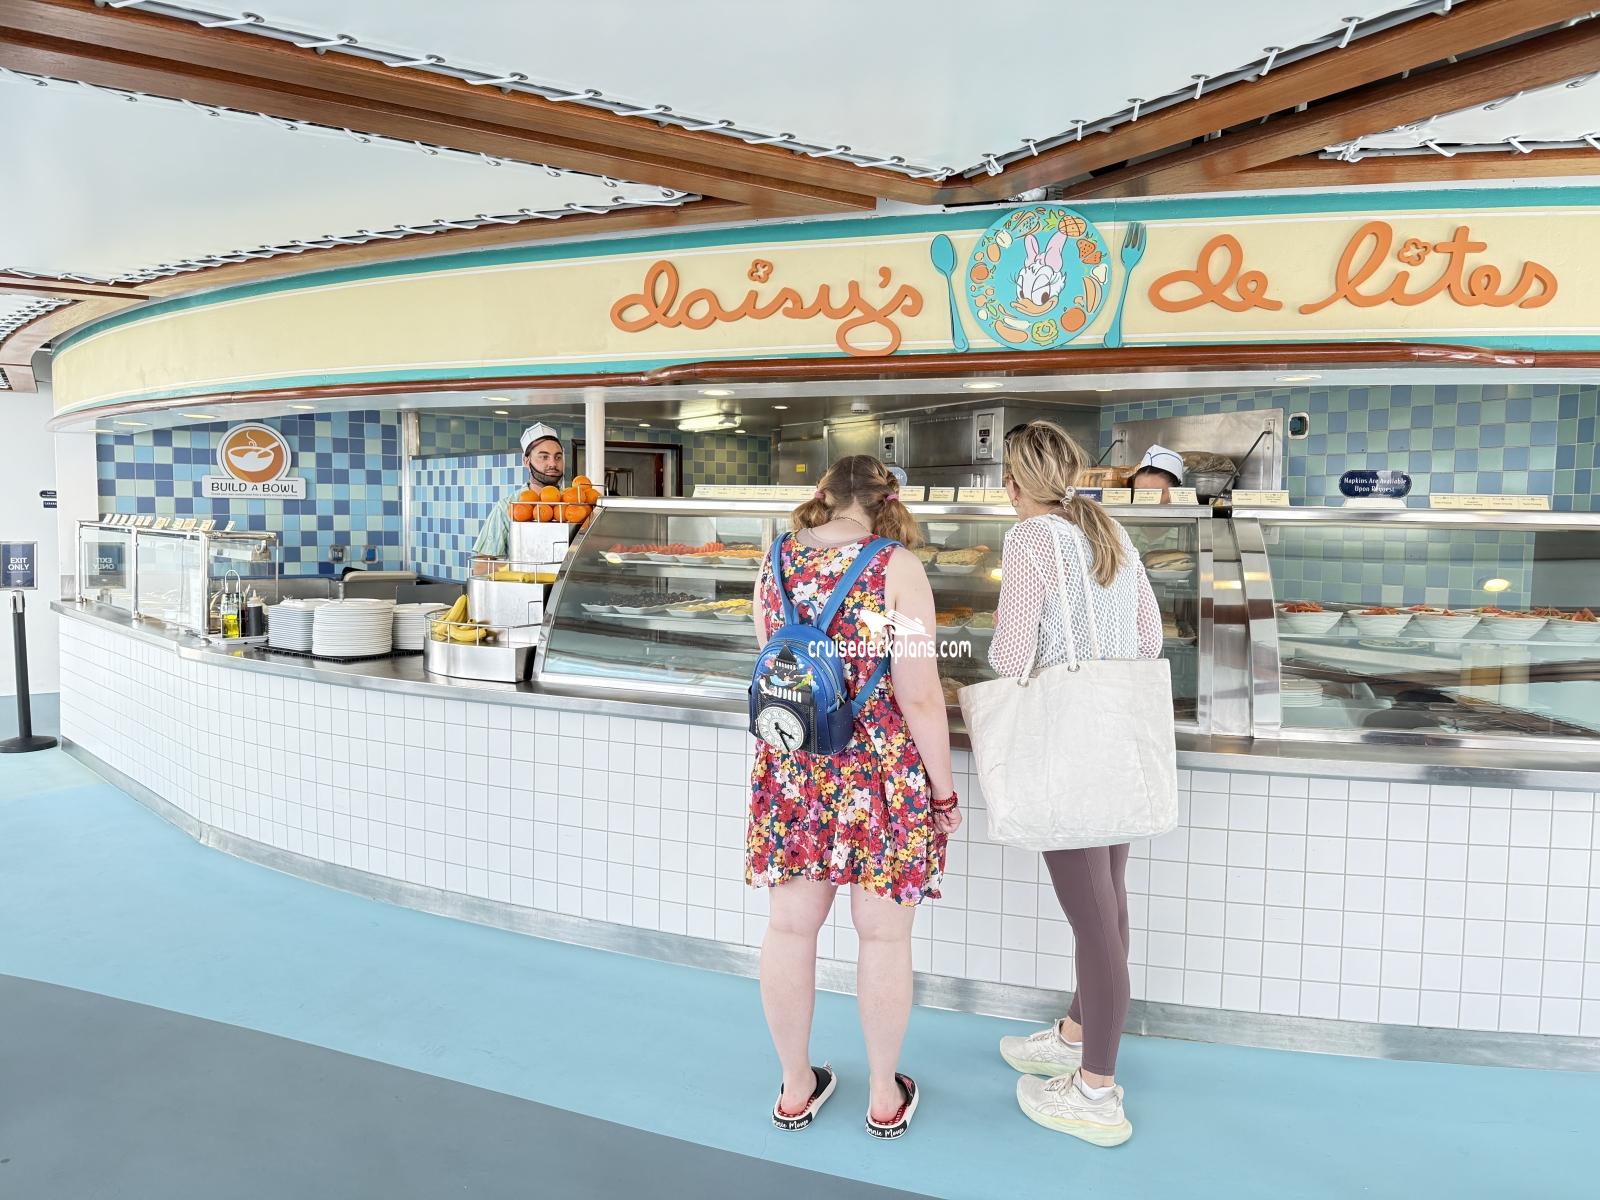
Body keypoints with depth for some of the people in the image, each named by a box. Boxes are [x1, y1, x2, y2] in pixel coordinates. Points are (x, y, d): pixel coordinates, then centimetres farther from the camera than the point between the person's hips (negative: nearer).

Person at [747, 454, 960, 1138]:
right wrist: (944, 793, -4)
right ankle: (885, 1097, 30)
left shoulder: (775, 565, 1)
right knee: (883, 935, 12)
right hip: (881, 774, -3)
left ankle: (796, 1089, 33)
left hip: (791, 768, 4)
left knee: (790, 928, 15)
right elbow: (919, 698, -15)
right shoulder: (896, 568, -13)